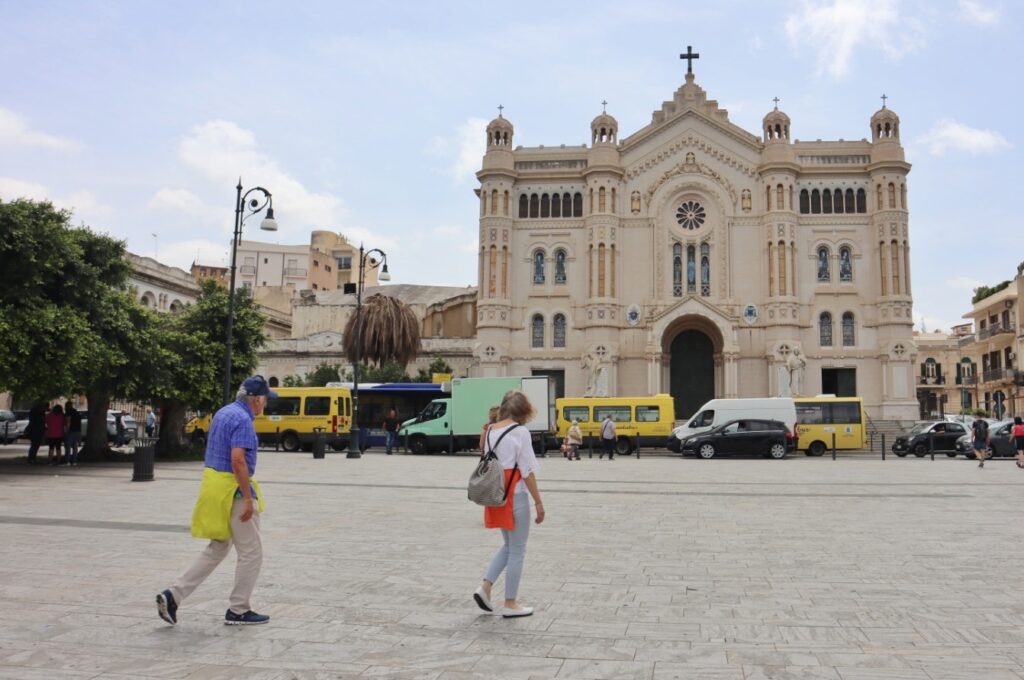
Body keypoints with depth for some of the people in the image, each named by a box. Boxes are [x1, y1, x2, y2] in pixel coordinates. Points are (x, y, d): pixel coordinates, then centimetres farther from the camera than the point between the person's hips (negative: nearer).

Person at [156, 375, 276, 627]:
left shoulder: (223, 413, 13)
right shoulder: (242, 419, -17)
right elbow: (238, 460, -25)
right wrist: (248, 499, -22)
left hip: (213, 484, 10)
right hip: (232, 490, -10)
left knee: (216, 550, 18)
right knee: (251, 553, 3)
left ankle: (173, 596, 12)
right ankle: (238, 611, 12)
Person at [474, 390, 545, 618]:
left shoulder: (490, 431, 6)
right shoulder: (520, 432, -14)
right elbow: (527, 471, -13)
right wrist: (538, 502, -7)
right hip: (515, 496, -7)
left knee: (508, 546, 22)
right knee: (517, 550, 7)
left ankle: (485, 587, 12)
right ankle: (510, 604, 14)